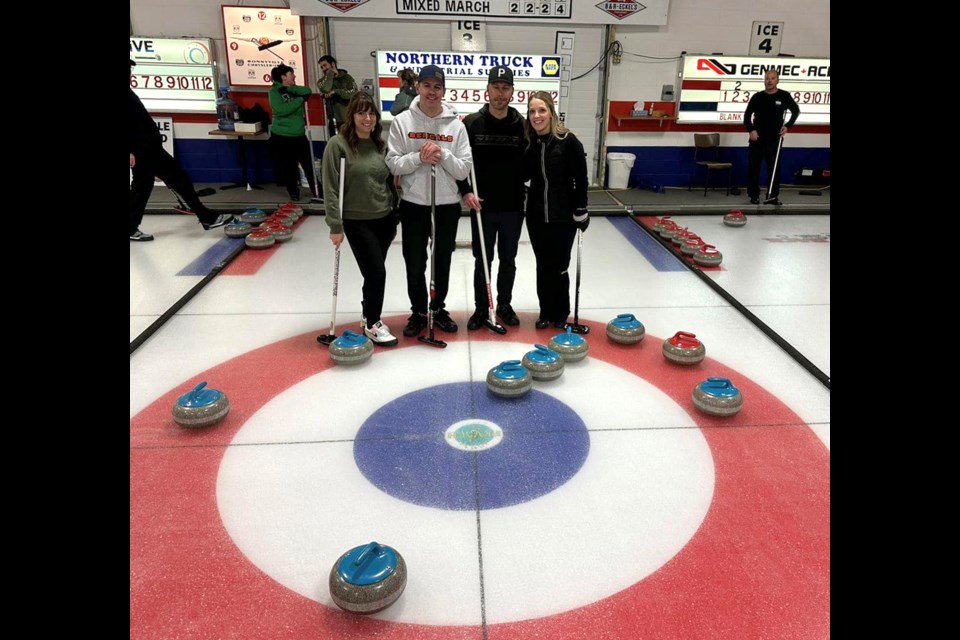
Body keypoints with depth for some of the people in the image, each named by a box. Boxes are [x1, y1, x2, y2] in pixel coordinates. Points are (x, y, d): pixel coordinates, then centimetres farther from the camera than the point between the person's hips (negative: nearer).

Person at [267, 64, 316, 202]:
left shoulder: (294, 89, 10)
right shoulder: (274, 92, -7)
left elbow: (308, 91, -8)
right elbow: (281, 110, -22)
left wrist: (289, 89, -16)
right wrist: (300, 99, -16)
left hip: (299, 135, 4)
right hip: (281, 136, -4)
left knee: (309, 164, 5)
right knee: (288, 167, 6)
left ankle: (316, 190, 18)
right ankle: (293, 192, 23)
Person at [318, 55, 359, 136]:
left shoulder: (347, 78, 5)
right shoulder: (322, 81, 8)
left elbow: (353, 93, -12)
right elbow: (325, 89, -16)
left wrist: (336, 92, -17)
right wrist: (330, 73, -6)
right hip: (335, 120, 1)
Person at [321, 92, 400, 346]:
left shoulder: (381, 144, 6)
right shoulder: (338, 144, -11)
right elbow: (331, 188, -13)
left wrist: (396, 216, 14)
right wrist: (335, 225, -16)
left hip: (384, 219, 5)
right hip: (357, 222, -5)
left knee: (374, 271, 14)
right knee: (376, 272, -7)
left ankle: (368, 313, 35)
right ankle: (372, 324, 12)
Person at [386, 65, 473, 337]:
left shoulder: (456, 124, -1)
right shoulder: (402, 121, -2)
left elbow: (464, 169, -4)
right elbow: (393, 164, -6)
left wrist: (443, 155, -20)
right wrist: (419, 157, -21)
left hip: (447, 205, 1)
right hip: (413, 205, -1)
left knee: (442, 263, 14)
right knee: (415, 264, 9)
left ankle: (438, 308, 32)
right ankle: (418, 312, 27)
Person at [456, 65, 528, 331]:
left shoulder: (523, 125, 0)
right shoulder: (471, 123, -3)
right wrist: (466, 191, -10)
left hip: (513, 208, 1)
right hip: (482, 207, -1)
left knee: (508, 260, 12)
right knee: (482, 260, 8)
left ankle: (504, 305, 28)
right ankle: (481, 309, 22)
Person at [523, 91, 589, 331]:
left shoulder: (568, 141, -12)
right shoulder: (529, 142, 1)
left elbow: (580, 178, -8)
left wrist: (581, 211, -8)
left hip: (563, 215, -4)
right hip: (536, 215, 4)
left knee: (558, 267, 5)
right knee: (543, 266, 12)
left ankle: (560, 314, 23)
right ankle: (546, 312, 27)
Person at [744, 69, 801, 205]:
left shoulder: (784, 96, 1)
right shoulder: (757, 97, 1)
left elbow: (796, 110, 14)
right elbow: (747, 115, 3)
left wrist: (787, 125, 0)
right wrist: (751, 130, -13)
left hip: (774, 138, -1)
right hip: (757, 137, 1)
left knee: (774, 167, -3)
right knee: (753, 167, 1)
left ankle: (773, 196, 2)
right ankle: (754, 195, 11)